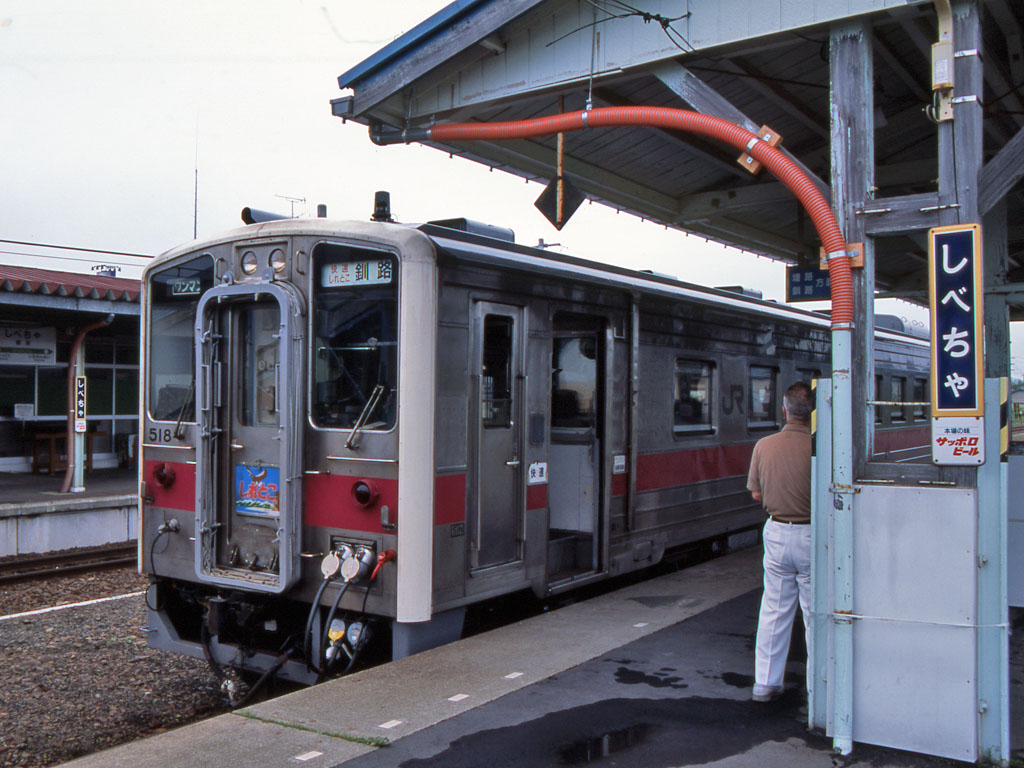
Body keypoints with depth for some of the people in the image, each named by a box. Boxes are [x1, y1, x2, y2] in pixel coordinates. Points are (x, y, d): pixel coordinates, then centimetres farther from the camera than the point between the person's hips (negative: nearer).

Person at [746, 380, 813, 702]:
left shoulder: (763, 446, -3)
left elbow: (756, 494, 5)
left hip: (776, 533, 4)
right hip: (811, 534, -4)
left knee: (774, 609, 13)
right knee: (816, 613, 8)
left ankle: (765, 682, 18)